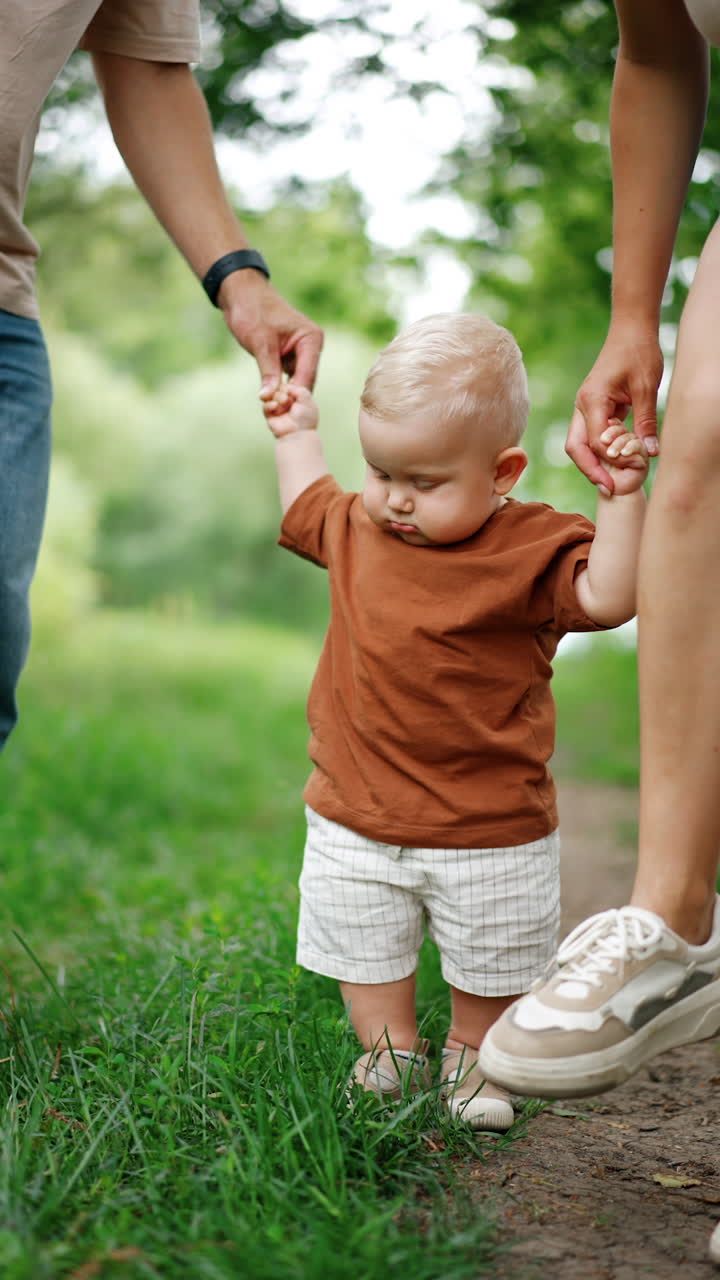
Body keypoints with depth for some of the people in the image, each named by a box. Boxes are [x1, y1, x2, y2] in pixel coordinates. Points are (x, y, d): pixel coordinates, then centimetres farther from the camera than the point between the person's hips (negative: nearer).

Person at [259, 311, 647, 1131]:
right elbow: (306, 508, 23)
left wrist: (620, 499, -33)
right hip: (356, 817, 4)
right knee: (364, 953, 12)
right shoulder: (358, 528, 1)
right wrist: (296, 435, 24)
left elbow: (607, 598, -26)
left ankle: (470, 1060, 38)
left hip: (491, 830, -3)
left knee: (489, 963, 15)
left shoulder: (530, 549, -15)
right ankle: (391, 1055, 32)